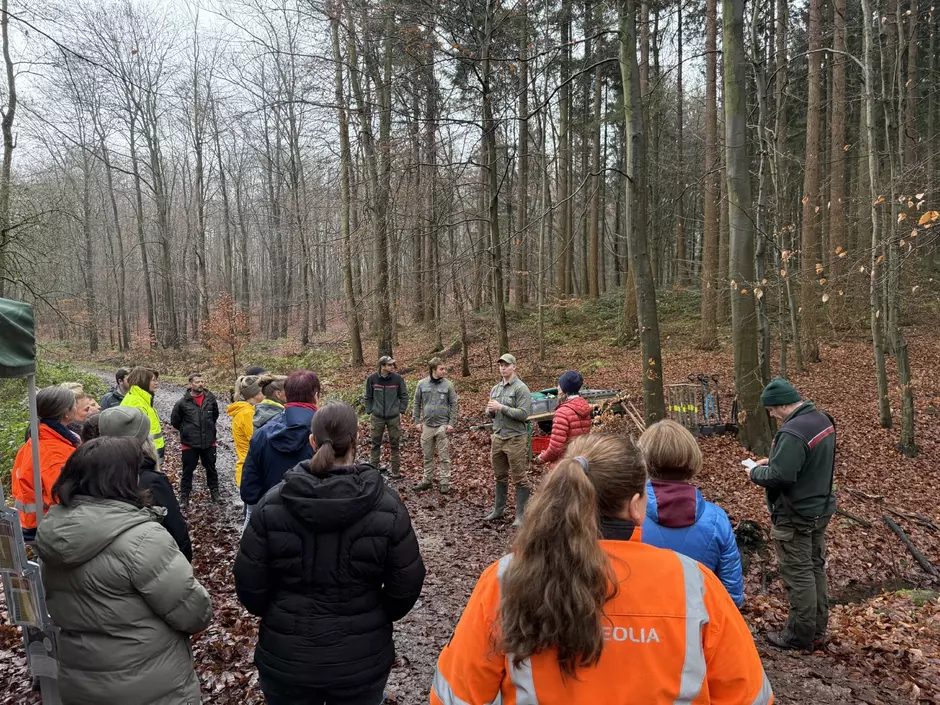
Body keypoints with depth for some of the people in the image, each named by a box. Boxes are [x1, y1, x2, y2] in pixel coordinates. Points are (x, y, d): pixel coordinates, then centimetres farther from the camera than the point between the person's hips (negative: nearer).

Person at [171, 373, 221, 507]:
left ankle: (214, 492, 31)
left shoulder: (210, 398, -4)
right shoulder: (183, 402, -12)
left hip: (209, 442, 3)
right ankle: (184, 496, 22)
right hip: (190, 443, -2)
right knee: (188, 471, 9)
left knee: (211, 468, 16)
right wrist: (186, 431, 4)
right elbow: (175, 421, 1)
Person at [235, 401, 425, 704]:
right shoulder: (387, 506, -16)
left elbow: (249, 585, -7)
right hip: (361, 658, 0)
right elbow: (406, 587, -8)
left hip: (286, 657, 1)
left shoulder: (272, 505, -14)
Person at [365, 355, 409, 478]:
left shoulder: (397, 378, -7)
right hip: (377, 417, 0)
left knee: (395, 444, 6)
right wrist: (370, 411, 1)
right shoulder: (372, 378, -6)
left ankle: (396, 470, 16)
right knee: (376, 443, 8)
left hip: (394, 417, 0)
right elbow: (368, 397, 5)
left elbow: (404, 396, 2)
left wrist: (401, 411, -2)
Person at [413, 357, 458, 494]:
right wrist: (417, 421, 3)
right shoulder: (422, 384, 0)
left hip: (442, 426, -2)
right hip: (427, 425, 2)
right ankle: (427, 480, 26)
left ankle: (445, 483, 12)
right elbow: (417, 404, 7)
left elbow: (453, 404, -1)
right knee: (427, 456, 13)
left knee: (444, 457, 3)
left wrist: (451, 423, -6)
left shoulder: (448, 384, -4)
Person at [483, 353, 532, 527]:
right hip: (498, 438, 7)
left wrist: (501, 407, -20)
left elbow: (523, 414, -18)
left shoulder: (521, 388, -9)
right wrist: (490, 410, -4)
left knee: (519, 478, -1)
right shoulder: (495, 389, 13)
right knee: (500, 476, 17)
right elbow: (489, 414, 19)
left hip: (516, 439, -7)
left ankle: (520, 515, 5)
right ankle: (498, 509, 29)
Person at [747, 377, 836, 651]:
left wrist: (755, 472, -12)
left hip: (795, 516, -10)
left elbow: (778, 476, -31)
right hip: (820, 508, 10)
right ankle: (817, 631, 29)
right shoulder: (822, 419, 4)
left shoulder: (793, 432, -29)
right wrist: (772, 460, 7)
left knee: (798, 575, 2)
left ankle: (800, 635, 14)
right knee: (816, 569, 18)